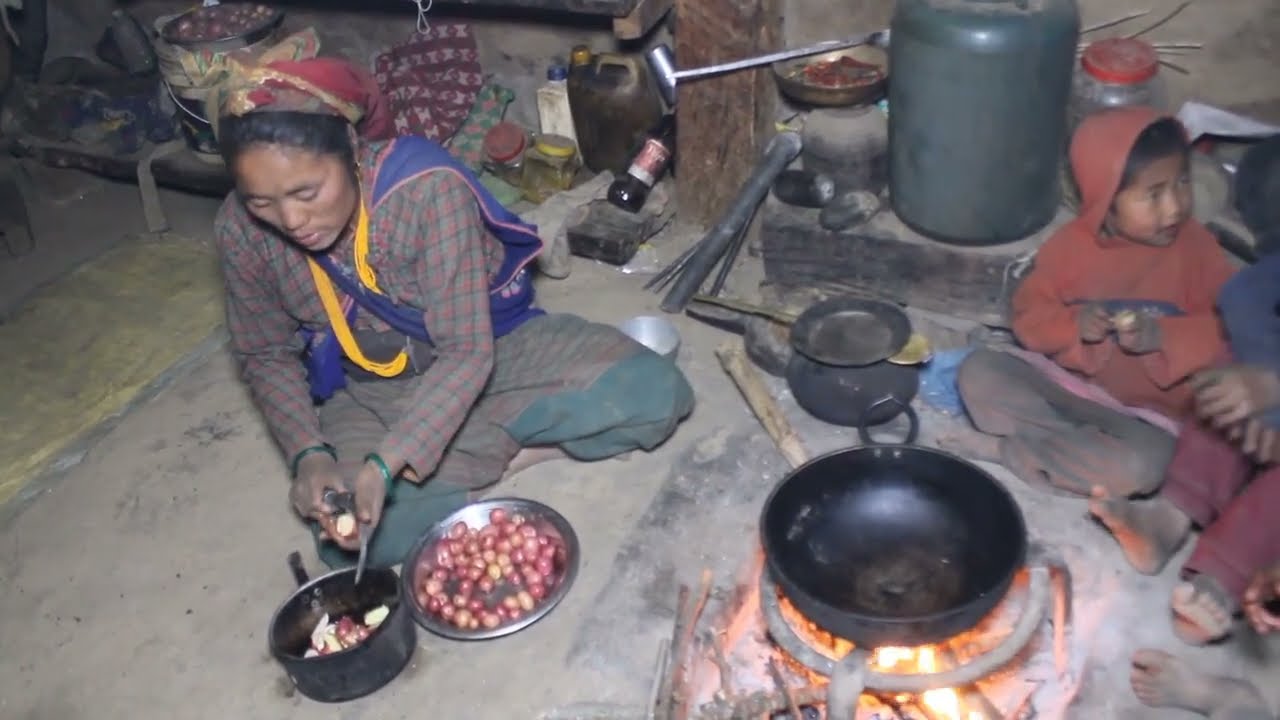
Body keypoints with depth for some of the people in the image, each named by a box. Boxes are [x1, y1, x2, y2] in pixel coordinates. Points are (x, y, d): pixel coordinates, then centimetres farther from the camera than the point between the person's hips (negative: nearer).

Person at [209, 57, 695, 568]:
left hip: (491, 344, -2)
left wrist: (383, 465, -38)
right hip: (367, 390, 2)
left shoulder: (428, 187, -30)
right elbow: (268, 356, -2)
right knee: (346, 537, -27)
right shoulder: (242, 232, -17)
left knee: (655, 391, -22)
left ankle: (470, 447, -12)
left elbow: (466, 350, -28)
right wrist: (309, 455, -20)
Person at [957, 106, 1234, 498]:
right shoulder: (1072, 243, -6)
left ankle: (1026, 447, -15)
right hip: (1062, 379, 2)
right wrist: (1073, 327, -23)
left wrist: (1163, 337, -26)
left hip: (1143, 411, -2)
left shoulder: (1196, 248, -9)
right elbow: (1030, 313, -3)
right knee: (978, 371, -18)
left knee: (1142, 463, -35)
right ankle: (1090, 447, -19)